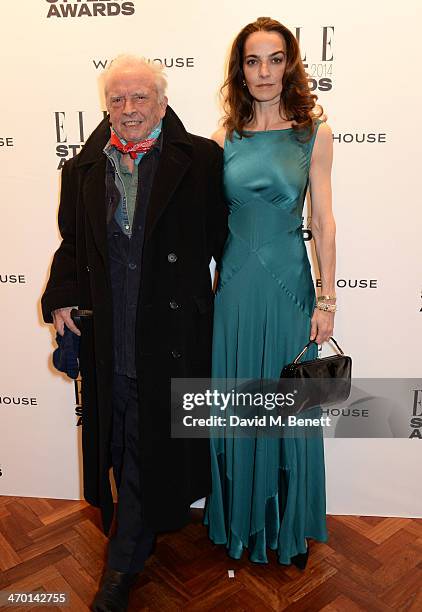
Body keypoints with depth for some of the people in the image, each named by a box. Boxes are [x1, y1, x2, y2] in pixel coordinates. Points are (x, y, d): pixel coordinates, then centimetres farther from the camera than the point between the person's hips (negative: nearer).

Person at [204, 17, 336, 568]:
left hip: (289, 283, -1)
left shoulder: (313, 135, 0)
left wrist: (326, 299, -4)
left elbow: (323, 221, -1)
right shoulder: (224, 138, 4)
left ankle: (290, 525, 35)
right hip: (235, 285, 2)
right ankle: (240, 521, 36)